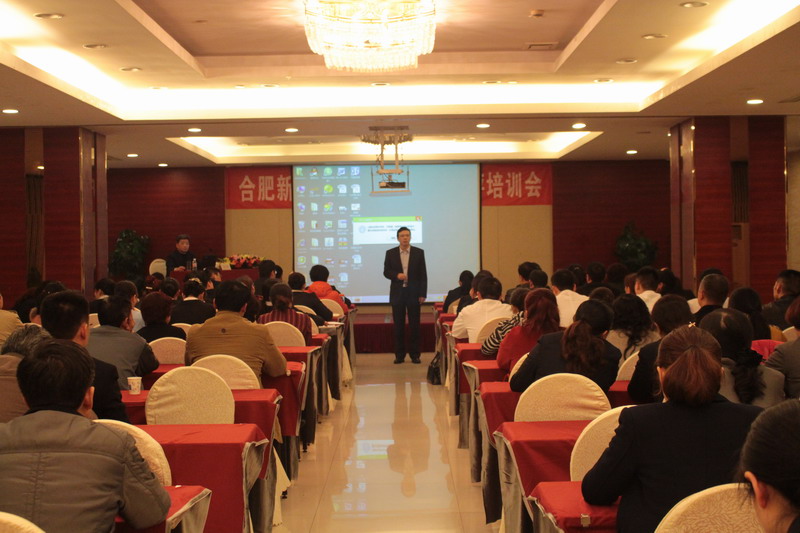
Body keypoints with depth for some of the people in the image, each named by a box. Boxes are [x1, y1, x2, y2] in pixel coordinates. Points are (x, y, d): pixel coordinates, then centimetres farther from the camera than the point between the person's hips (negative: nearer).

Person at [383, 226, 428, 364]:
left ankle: (415, 355, 8)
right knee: (399, 326, 3)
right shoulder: (390, 253, 5)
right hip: (397, 294, 1)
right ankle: (399, 355, 10)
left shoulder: (419, 253, 3)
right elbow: (386, 272, 6)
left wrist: (422, 294, -4)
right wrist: (397, 275, -15)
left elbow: (423, 275, 2)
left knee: (414, 325, 1)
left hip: (413, 293, -1)